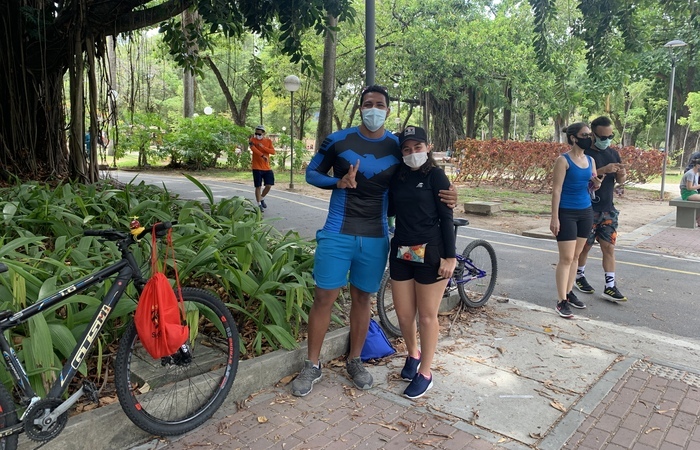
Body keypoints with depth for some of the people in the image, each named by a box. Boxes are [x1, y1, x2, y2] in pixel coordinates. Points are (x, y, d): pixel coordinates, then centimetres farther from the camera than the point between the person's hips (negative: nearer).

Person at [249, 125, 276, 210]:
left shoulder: (268, 141, 6)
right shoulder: (253, 139, -1)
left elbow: (273, 152, -6)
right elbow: (252, 148, -22)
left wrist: (263, 147, -18)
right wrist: (263, 156, -33)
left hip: (267, 168, 3)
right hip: (257, 168, -3)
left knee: (269, 185, 3)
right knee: (258, 187, -1)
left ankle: (262, 199, 28)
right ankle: (259, 204, 9)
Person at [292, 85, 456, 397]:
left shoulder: (398, 148, 2)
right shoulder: (338, 140, -3)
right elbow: (311, 173, 5)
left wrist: (444, 198, -10)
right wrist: (338, 181, -16)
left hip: (375, 238, 2)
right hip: (338, 233, -1)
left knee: (362, 298, 12)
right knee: (324, 297, 0)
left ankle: (355, 361, 30)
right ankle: (312, 365, 17)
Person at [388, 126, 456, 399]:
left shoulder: (435, 175, -5)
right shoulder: (397, 177, 8)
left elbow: (446, 217, -7)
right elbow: (390, 209, 10)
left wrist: (450, 256, -12)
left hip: (430, 253, -4)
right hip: (401, 252, 5)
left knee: (427, 316, 6)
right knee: (403, 314, 13)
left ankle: (425, 372, 22)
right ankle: (413, 354, 40)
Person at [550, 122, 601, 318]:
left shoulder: (590, 160, 8)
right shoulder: (563, 160, -11)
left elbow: (591, 188, 17)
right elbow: (556, 190, -14)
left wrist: (595, 184, -7)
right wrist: (554, 217, -18)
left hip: (586, 212, 7)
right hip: (567, 213, -7)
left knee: (576, 256, 12)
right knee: (566, 258, -6)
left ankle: (569, 293, 23)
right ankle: (561, 301, -1)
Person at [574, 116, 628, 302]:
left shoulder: (613, 153, 10)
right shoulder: (585, 154, -10)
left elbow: (620, 181, 14)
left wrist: (622, 174, -9)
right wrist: (603, 170, -30)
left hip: (608, 209, 5)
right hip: (588, 209, -5)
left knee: (609, 246, 3)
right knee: (585, 245, 8)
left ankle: (610, 287, 6)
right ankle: (579, 276, 28)